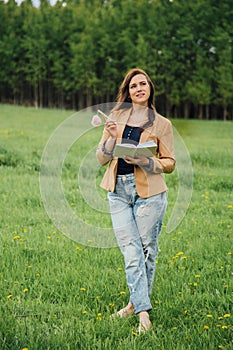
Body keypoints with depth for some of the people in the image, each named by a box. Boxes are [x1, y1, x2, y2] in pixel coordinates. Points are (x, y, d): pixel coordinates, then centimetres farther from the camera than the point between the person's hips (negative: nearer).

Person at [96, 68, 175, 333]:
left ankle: (137, 302, 21)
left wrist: (146, 161, -15)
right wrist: (112, 137, -10)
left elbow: (170, 163, 3)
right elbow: (102, 159, 8)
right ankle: (143, 311, -5)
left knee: (146, 249, 4)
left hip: (149, 192, -2)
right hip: (119, 192, 2)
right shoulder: (116, 118, 9)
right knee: (130, 251, -6)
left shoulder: (162, 124, 2)